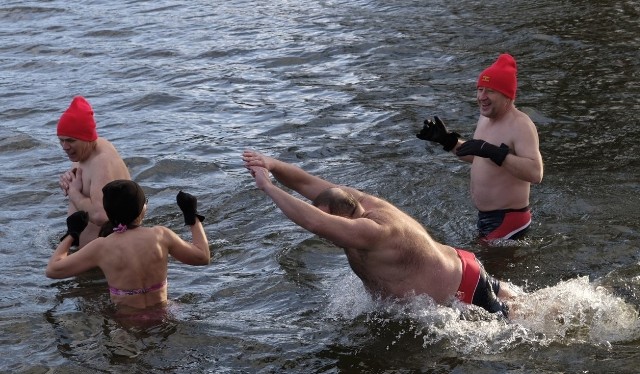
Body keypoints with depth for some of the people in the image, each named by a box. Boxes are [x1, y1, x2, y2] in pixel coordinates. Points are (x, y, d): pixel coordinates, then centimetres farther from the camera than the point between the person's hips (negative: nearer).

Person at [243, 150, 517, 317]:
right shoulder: (355, 202, -7)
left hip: (462, 295, -9)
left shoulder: (370, 231, -36)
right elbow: (306, 183, -8)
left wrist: (267, 187, -45)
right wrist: (271, 165, -27)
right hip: (460, 272, 9)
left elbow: (314, 222, -49)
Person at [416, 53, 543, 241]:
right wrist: (449, 141, 12)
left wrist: (493, 151, -41)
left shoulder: (520, 126, -22)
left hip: (507, 221, -10)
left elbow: (535, 173, -36)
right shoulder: (485, 117, 7)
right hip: (484, 217, 10)